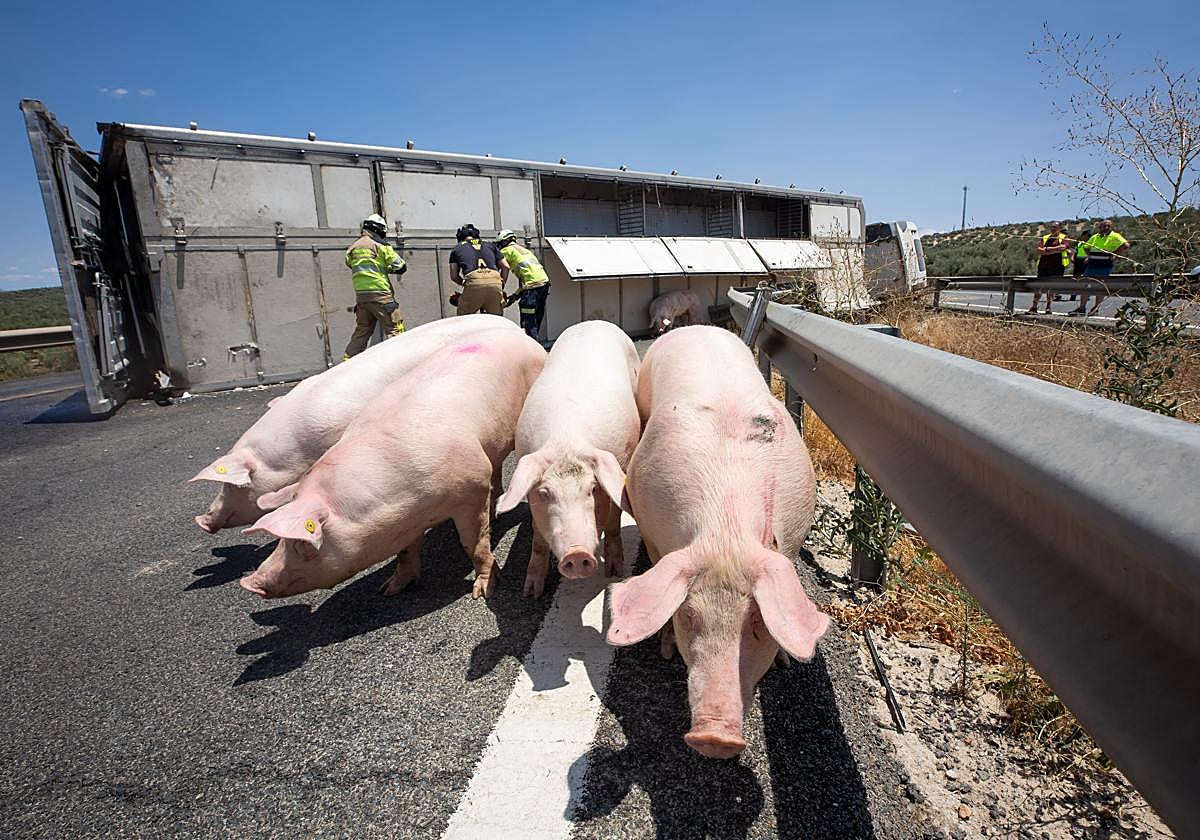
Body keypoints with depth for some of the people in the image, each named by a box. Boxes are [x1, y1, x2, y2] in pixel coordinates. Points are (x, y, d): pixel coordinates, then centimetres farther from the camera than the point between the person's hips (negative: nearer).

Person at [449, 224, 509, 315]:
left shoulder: (457, 248, 26)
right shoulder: (489, 245, 31)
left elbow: (454, 276, 21)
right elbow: (506, 267, 24)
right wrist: (502, 285, 33)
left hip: (474, 281, -2)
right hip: (495, 281, 2)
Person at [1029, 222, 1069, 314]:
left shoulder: (1063, 237, 6)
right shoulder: (1045, 238, 16)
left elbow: (1062, 248, -12)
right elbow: (1039, 250, 2)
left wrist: (1047, 249, -8)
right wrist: (1055, 250, -9)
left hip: (1057, 266, -3)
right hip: (1043, 265, 3)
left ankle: (1048, 307, 6)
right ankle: (1034, 307, 1)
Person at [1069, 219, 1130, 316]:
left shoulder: (1114, 236, -3)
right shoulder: (1094, 237, 14)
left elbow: (1126, 245, -12)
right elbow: (1086, 247, 29)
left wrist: (1115, 255, -13)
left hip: (1105, 266, -6)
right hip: (1091, 265, 6)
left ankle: (1096, 308, 3)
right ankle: (1082, 308, 10)